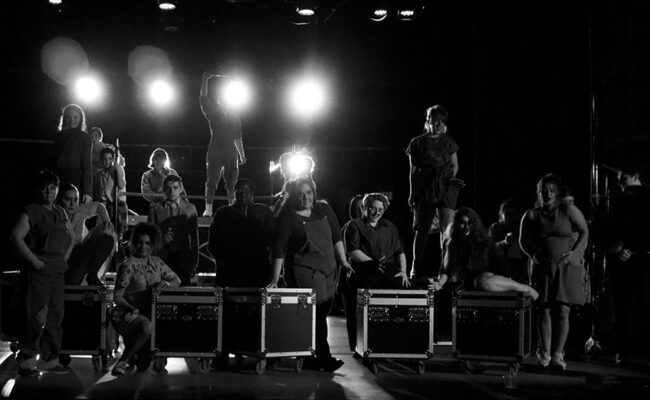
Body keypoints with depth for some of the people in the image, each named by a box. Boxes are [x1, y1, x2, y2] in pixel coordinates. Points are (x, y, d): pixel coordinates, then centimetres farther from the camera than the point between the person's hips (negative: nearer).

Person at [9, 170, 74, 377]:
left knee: (56, 316, 9)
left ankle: (51, 359, 18)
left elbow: (70, 238, 28)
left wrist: (64, 259, 13)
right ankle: (26, 362, -4)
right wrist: (34, 261, -17)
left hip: (57, 271, 7)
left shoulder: (60, 213, 16)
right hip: (38, 271, -7)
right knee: (37, 317, -10)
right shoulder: (31, 211, -6)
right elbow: (16, 237, -16)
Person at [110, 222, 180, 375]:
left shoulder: (156, 262, 12)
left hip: (150, 314, 5)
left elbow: (177, 280, 17)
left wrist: (166, 283, -6)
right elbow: (117, 297, -8)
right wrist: (134, 309, -23)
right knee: (146, 326, -38)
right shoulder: (128, 266, -5)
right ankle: (123, 361, -18)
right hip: (127, 314, -5)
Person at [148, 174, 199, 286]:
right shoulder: (155, 208, 6)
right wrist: (161, 238, -14)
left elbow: (194, 237, 9)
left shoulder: (190, 208, 8)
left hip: (183, 260, 1)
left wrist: (194, 263, 6)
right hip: (161, 259, 0)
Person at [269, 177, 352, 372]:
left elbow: (336, 236, 16)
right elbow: (279, 250, -8)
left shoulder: (324, 210, 9)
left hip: (328, 270, 6)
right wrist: (275, 278, -11)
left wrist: (343, 260, 10)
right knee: (315, 315, -12)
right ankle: (324, 358, -10)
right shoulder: (288, 219, -7)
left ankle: (310, 358, 16)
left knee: (322, 314, 7)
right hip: (304, 273, -6)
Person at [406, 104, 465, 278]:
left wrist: (451, 177, -6)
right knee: (422, 229, -1)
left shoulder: (448, 142, 14)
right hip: (425, 188, -1)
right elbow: (414, 171, 6)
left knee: (446, 228, -9)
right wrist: (412, 194, 1)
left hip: (446, 187, 1)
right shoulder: (417, 143, 7)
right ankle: (415, 267, 6)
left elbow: (454, 165, 16)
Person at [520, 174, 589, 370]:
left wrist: (575, 252, -9)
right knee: (545, 310, -1)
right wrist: (533, 254, -2)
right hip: (543, 267, 2)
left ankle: (557, 354, -6)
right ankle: (545, 354, 3)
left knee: (563, 311, -7)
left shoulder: (568, 210, 1)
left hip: (567, 267, -2)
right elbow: (523, 241, 14)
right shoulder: (531, 215, 7)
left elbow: (584, 232, 3)